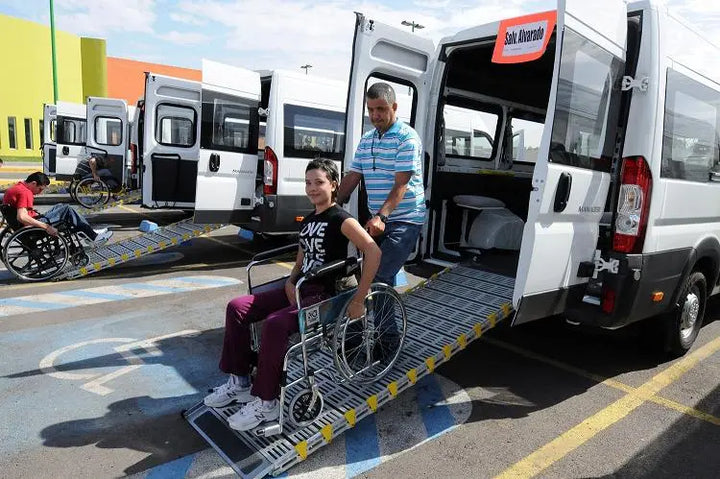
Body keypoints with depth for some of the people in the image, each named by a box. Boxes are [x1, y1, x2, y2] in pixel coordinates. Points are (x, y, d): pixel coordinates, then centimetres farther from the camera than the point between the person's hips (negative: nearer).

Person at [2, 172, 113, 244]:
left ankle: (89, 231, 17)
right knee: (66, 209, -6)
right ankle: (94, 236, -4)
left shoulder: (15, 187, 11)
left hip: (21, 226, 10)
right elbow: (22, 217, -31)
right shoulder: (25, 193, -20)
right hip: (31, 228, -10)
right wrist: (46, 227, -28)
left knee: (59, 207, 19)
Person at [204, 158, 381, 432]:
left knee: (274, 325, -32)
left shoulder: (341, 220, -10)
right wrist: (291, 281, 3)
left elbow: (373, 252, -23)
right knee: (237, 308, -3)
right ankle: (240, 381, 9)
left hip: (325, 295, -8)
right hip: (299, 290, 9)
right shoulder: (308, 221, 15)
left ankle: (267, 402, -14)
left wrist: (358, 300, -24)